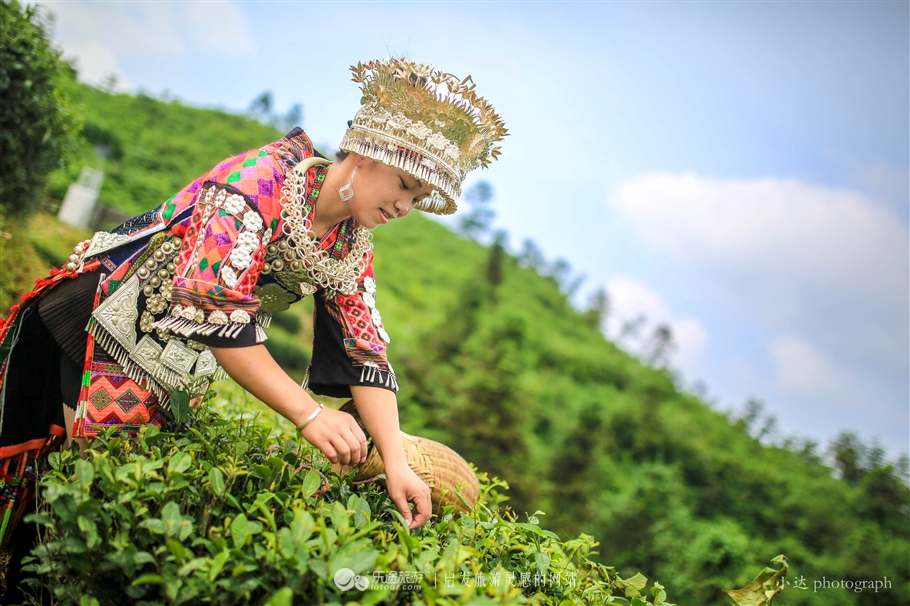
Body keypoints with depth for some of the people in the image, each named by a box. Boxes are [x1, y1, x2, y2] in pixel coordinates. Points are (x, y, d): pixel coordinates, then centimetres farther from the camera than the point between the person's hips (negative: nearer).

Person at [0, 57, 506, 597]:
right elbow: (212, 306, -32)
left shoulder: (352, 250, -2)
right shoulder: (266, 176, -25)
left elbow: (366, 358, -3)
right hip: (108, 325, -6)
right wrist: (307, 413, -33)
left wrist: (397, 463, -15)